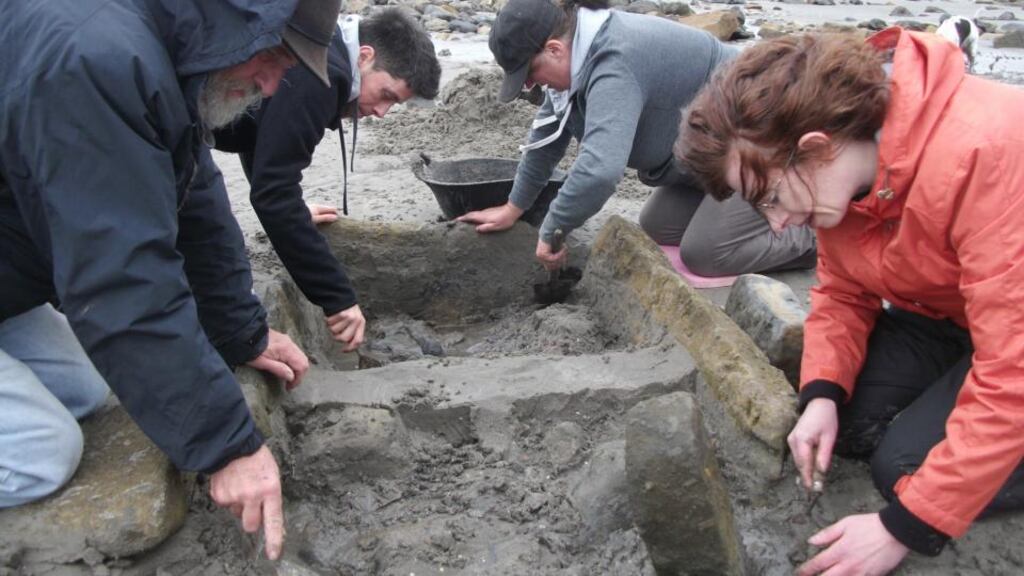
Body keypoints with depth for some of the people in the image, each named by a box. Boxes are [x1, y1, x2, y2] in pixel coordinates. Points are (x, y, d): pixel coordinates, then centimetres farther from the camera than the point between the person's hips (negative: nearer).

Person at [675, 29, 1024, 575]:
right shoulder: (838, 170, -14)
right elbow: (843, 293, 0)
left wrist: (904, 528, -30)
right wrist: (822, 394, -18)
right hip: (940, 311, 7)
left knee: (907, 462, -19)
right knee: (846, 426, -7)